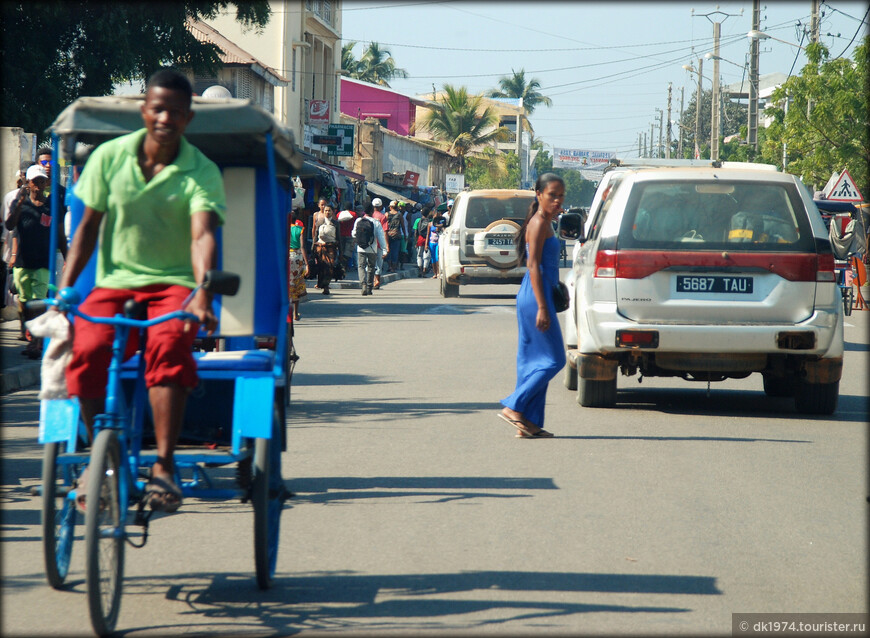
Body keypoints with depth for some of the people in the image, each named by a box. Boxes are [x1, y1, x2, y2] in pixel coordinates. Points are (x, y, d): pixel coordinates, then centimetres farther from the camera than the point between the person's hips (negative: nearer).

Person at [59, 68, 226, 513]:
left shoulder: (202, 172, -6)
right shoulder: (109, 156, 1)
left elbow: (203, 236, -20)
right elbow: (88, 226, 5)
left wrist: (202, 294, -38)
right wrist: (64, 289, -6)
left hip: (173, 283, -2)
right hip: (114, 282, 2)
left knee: (167, 347, -35)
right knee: (85, 351, -27)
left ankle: (164, 465, -27)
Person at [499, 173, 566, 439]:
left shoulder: (544, 223, 17)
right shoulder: (538, 223, -12)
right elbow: (534, 266, -18)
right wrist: (542, 307, -22)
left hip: (532, 298, 10)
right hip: (536, 297, -10)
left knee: (532, 361, 9)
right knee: (553, 360, -6)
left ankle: (529, 423, 11)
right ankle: (514, 407, -6)